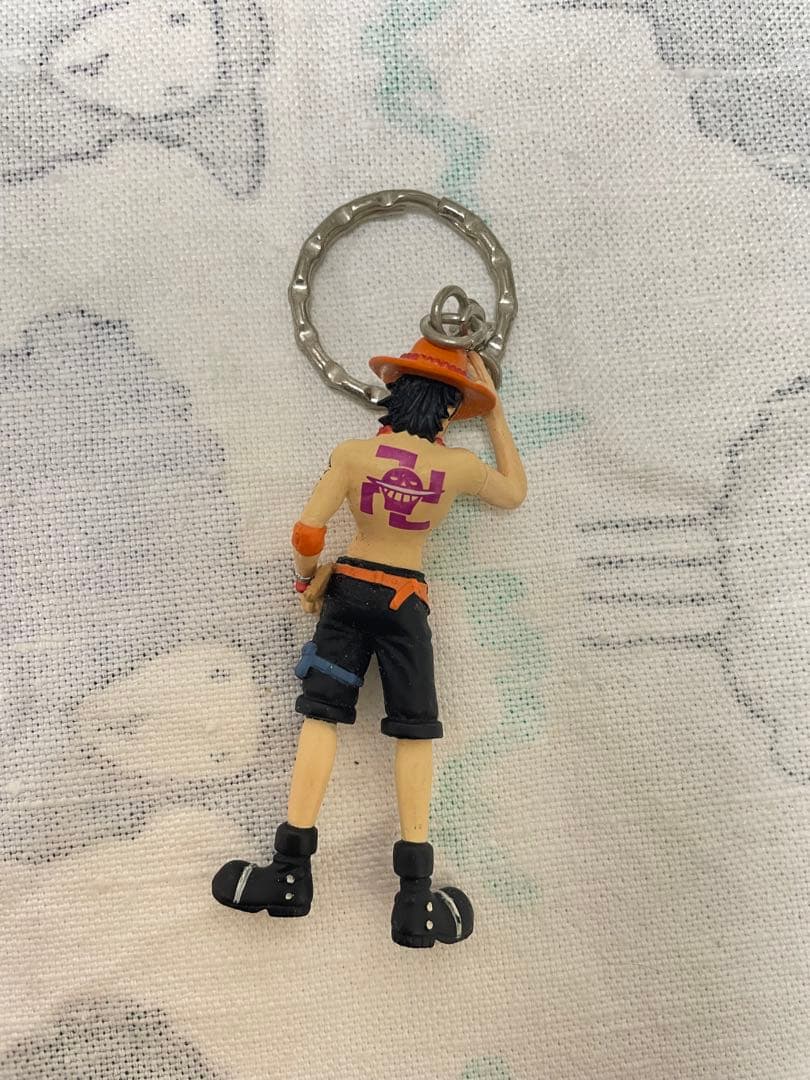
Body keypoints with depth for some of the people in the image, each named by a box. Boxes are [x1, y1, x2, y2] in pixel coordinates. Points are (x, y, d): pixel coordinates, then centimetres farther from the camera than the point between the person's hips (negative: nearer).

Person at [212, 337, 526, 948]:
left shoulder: (352, 454, -8)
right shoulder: (458, 467, -7)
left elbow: (308, 534, -11)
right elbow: (516, 492, 12)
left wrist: (309, 580, 10)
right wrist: (493, 409, 15)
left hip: (348, 586, 1)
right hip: (406, 600, 0)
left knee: (322, 716, 4)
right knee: (415, 733, 3)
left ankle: (293, 871, 3)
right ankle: (416, 897, 1)